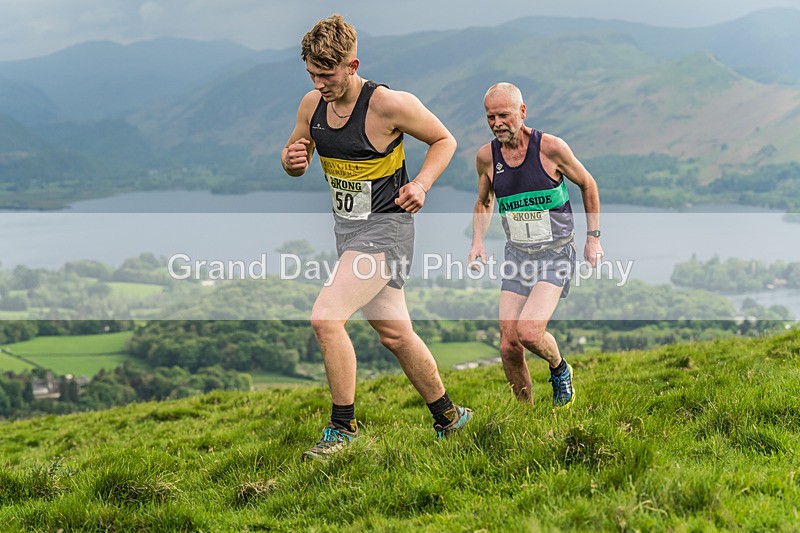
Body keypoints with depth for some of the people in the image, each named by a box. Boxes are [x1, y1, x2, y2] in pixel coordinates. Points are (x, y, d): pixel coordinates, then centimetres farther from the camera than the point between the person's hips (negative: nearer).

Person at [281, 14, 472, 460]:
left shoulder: (389, 105, -18)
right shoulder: (312, 105, -1)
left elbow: (445, 140, -4)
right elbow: (294, 157, 14)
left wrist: (422, 184, -19)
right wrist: (293, 160, -10)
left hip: (385, 227, -7)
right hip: (347, 226, 7)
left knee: (325, 318, -20)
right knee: (395, 334, 15)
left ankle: (343, 428, -6)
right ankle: (449, 416, 33)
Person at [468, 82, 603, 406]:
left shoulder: (550, 148, -12)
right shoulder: (486, 157, -1)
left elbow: (587, 184, 4)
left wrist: (593, 237, 5)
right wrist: (477, 242, 4)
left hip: (556, 254, -4)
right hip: (517, 256, 4)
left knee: (528, 331, -22)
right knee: (509, 347, -4)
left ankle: (559, 369, 10)